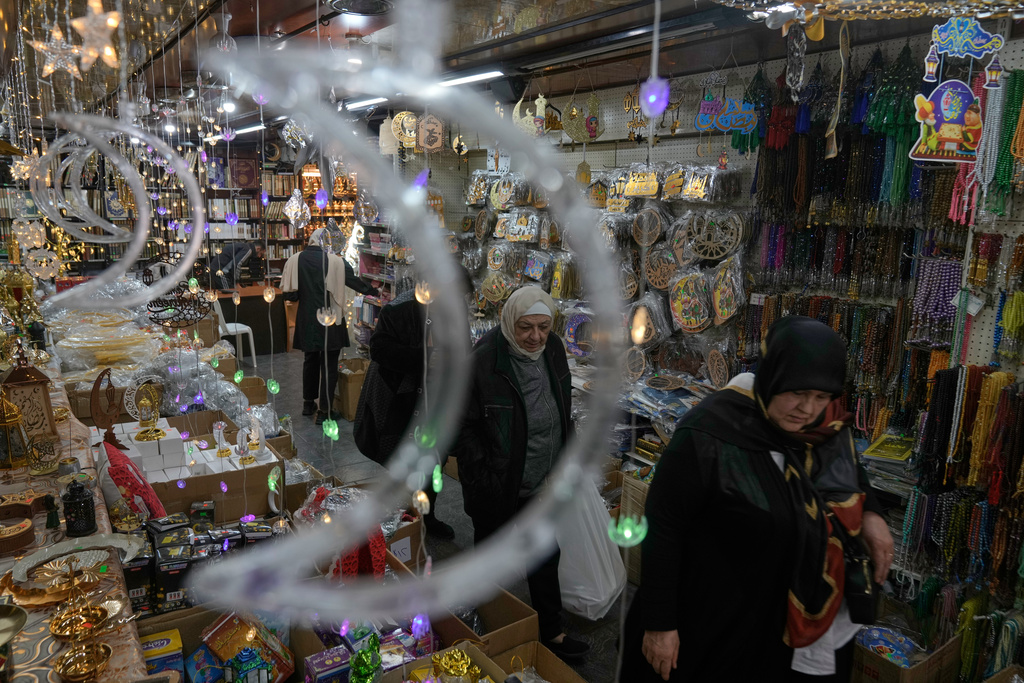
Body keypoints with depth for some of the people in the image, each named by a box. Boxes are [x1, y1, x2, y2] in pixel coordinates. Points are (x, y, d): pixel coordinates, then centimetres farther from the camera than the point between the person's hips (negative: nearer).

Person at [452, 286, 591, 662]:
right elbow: (462, 426, -17)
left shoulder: (553, 350, -4)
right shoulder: (483, 361, -24)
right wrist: (482, 475, -20)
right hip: (497, 489, -5)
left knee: (545, 559, 18)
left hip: (543, 483, 6)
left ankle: (551, 633, 37)